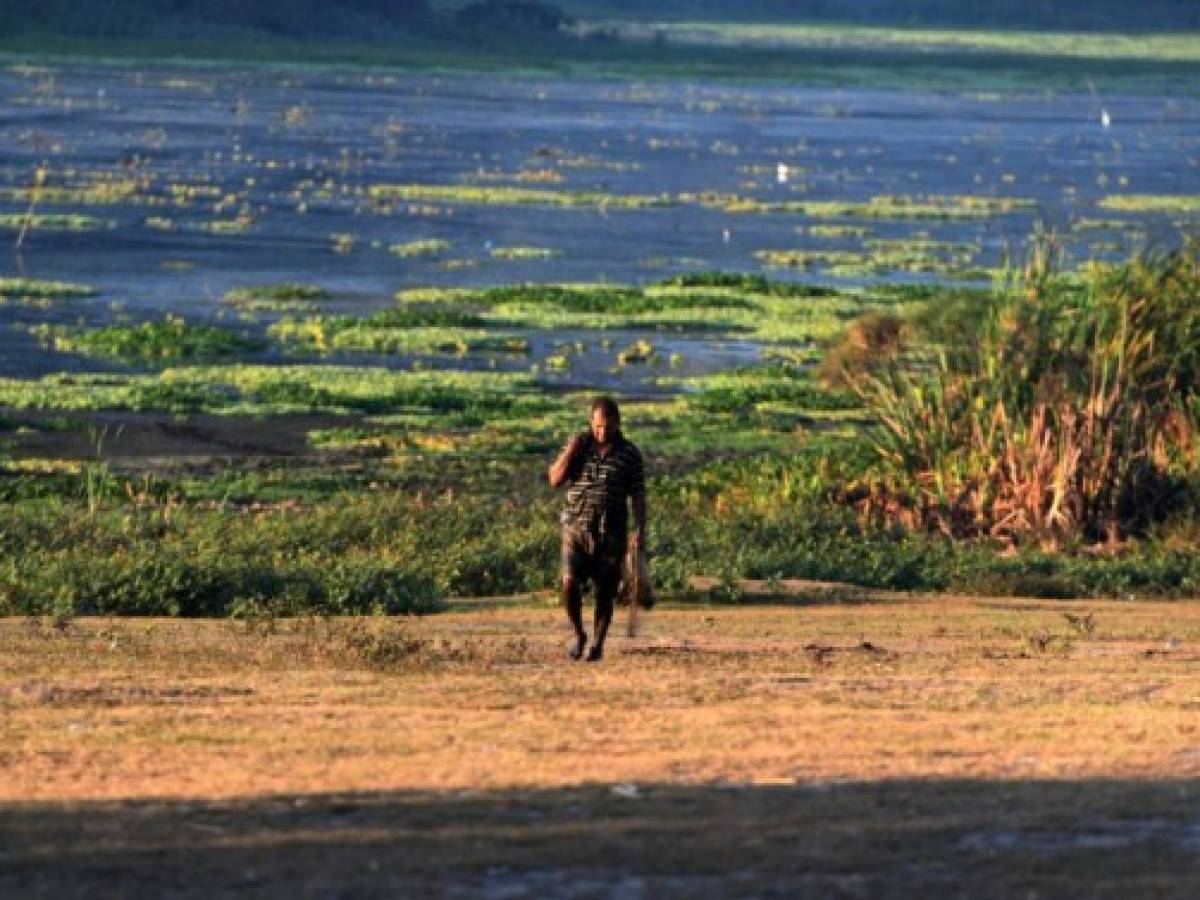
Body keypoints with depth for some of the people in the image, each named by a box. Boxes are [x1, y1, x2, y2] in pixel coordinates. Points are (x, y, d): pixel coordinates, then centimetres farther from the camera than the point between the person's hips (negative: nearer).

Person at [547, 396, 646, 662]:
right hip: (577, 528, 0)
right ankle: (579, 635, 10)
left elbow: (638, 496, 2)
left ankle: (597, 644, 16)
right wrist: (571, 450, -10)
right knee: (570, 583, -12)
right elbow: (555, 480, 0)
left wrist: (639, 530, -9)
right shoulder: (578, 447, 5)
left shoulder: (630, 455, 2)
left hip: (612, 532, 0)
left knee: (605, 591, 2)